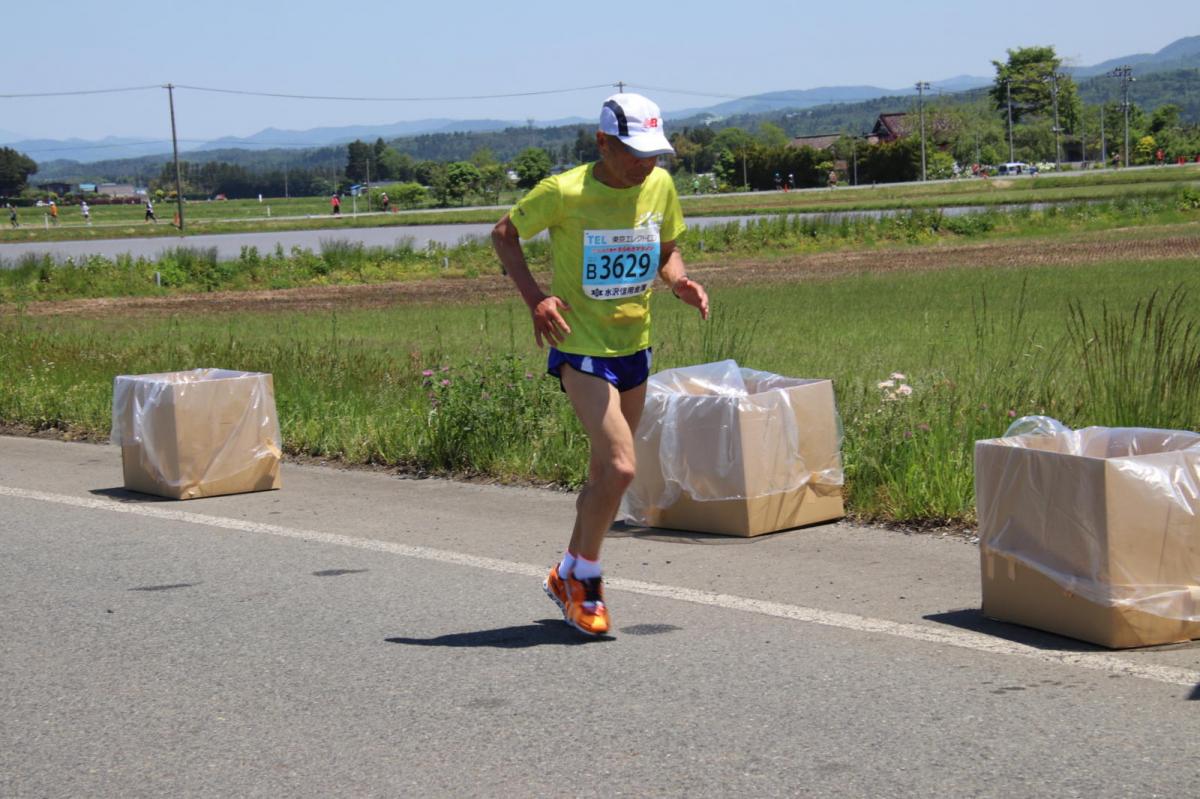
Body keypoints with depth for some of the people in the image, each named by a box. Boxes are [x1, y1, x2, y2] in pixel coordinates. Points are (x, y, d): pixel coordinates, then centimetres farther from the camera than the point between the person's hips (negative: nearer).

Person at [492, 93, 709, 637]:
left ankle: (569, 576, 34)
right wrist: (535, 297, -17)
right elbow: (504, 234, -4)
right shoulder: (564, 192, -17)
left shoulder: (660, 186, -2)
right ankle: (583, 576, 3)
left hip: (635, 346, 6)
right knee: (619, 468, -18)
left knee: (606, 473, 15)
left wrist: (680, 282, -8)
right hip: (581, 347, -6)